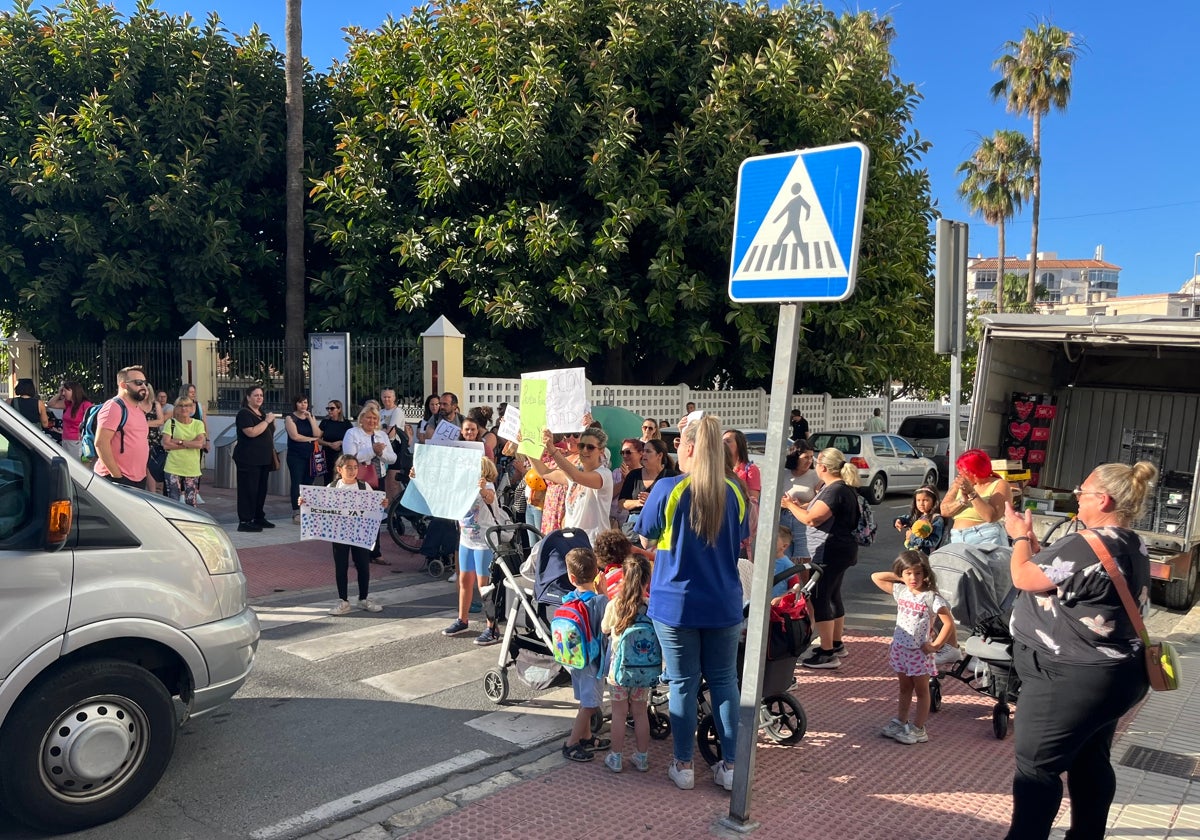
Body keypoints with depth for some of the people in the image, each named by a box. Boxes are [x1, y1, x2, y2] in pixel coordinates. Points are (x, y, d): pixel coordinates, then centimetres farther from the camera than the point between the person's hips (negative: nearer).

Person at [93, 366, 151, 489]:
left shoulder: (139, 409, 17)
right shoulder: (114, 406, -10)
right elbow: (101, 443, -19)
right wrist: (117, 476, -20)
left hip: (139, 480, 9)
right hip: (116, 480, -9)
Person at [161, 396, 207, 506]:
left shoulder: (198, 424, 6)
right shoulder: (171, 423, 3)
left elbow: (200, 443, -8)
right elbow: (166, 444, -8)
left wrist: (180, 441, -12)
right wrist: (190, 444, -8)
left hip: (192, 470, 1)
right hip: (173, 469, -1)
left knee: (191, 503, 6)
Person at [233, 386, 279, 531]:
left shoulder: (262, 413, 17)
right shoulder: (244, 413, -10)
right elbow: (252, 432, -24)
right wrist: (267, 421, -17)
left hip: (263, 459, 9)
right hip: (248, 459, -9)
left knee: (261, 489, 12)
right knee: (248, 490, -7)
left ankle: (259, 518, 21)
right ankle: (244, 521, -4)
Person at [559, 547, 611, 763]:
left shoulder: (568, 599, -6)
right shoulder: (601, 601, -22)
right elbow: (605, 633, -18)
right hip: (592, 659, -6)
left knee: (585, 701, 22)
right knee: (590, 704, 7)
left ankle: (586, 737, 35)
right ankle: (571, 745, 11)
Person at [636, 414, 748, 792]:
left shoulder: (668, 489, -14)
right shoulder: (734, 493, -2)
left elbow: (647, 540, -3)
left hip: (676, 604, -3)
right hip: (724, 605, 3)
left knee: (683, 684, 9)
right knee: (724, 682, 13)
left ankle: (683, 766, 19)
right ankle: (731, 766, 19)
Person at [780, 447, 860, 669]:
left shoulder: (835, 490, -19)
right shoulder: (843, 488, 14)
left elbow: (811, 519, -23)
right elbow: (822, 513, 19)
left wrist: (790, 505, -10)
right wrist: (798, 505, 12)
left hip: (830, 552, -11)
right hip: (838, 551, 11)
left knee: (820, 600, -8)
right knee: (833, 597, 19)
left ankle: (827, 653, -6)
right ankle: (836, 644, 31)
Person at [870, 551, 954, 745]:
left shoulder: (931, 598, -15)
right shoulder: (900, 591, 1)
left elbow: (949, 623, -14)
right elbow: (875, 577, 6)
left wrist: (935, 645, -15)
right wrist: (899, 577, 0)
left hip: (920, 651, -5)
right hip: (900, 648, 5)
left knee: (921, 691, 9)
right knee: (905, 688, 19)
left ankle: (918, 729, 14)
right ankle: (900, 722, 29)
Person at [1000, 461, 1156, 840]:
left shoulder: (1088, 545, -26)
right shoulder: (1133, 545, 7)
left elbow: (1024, 577, -16)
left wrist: (1021, 537, 1)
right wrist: (1034, 544, 11)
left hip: (1072, 680, -10)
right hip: (1111, 674, 10)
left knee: (1036, 766, 2)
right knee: (1090, 761, 22)